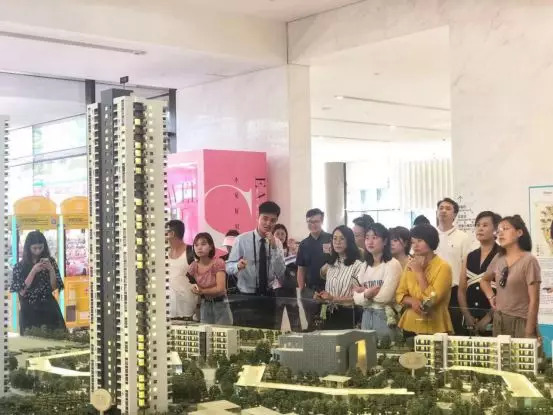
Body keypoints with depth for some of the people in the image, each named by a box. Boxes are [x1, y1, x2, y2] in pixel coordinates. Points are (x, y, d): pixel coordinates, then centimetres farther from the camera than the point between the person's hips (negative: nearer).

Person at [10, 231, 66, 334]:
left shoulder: (50, 261, 3)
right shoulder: (20, 266, -1)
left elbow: (54, 287, 0)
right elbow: (22, 292, -9)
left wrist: (51, 269, -15)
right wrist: (33, 271, -16)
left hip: (49, 309, 1)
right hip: (29, 312, -1)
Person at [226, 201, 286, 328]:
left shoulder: (277, 243, 1)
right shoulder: (242, 239, -9)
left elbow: (280, 274, -10)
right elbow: (228, 267, -10)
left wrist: (274, 247, -19)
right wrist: (238, 266, -33)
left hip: (268, 298, 3)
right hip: (245, 297, -3)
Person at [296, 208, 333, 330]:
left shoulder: (331, 240, -4)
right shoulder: (304, 244, 9)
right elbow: (301, 269, 11)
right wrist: (301, 290, 3)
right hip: (310, 290, 4)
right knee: (311, 324, 10)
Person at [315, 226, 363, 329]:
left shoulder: (357, 265, -10)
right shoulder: (330, 265, 13)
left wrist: (334, 299, -19)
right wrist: (321, 298, 0)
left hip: (347, 316, -6)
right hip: (329, 315, 6)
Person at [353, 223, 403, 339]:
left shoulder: (392, 264, -9)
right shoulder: (365, 266, 11)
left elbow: (385, 296, -18)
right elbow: (356, 299, 3)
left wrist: (364, 291, -3)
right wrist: (368, 294, -18)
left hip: (385, 315, -6)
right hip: (366, 315, 6)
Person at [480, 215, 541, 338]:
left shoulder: (529, 260, -10)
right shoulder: (498, 259, 7)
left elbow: (534, 300, -13)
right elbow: (484, 280, 27)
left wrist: (529, 332, -16)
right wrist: (491, 297, 8)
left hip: (521, 321, -6)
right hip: (498, 321, 6)